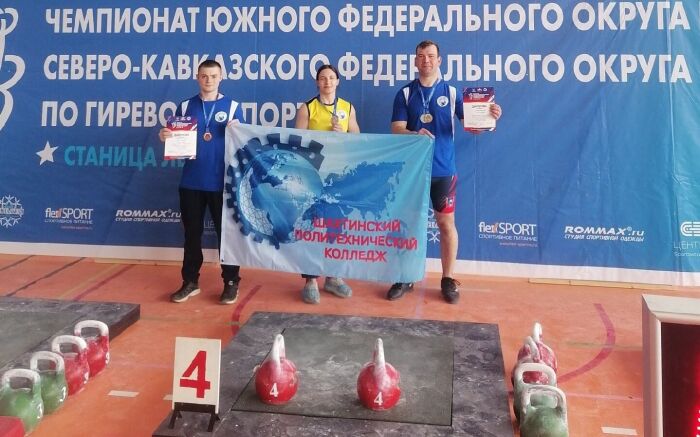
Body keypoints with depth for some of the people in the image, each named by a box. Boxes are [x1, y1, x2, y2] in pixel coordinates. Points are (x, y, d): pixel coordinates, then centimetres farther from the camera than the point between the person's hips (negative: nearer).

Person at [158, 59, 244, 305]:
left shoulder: (232, 107, 3)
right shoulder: (185, 107, 10)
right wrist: (165, 137, -7)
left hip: (223, 182, -3)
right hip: (191, 182, 3)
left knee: (227, 232, 3)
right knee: (192, 233, 9)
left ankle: (231, 282, 14)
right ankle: (190, 282, 20)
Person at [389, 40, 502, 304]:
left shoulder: (451, 92, 5)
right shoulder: (405, 93, 4)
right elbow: (397, 129, -5)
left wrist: (489, 117, -19)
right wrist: (415, 134, -26)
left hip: (443, 170, 0)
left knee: (446, 223, 5)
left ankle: (448, 280, 17)